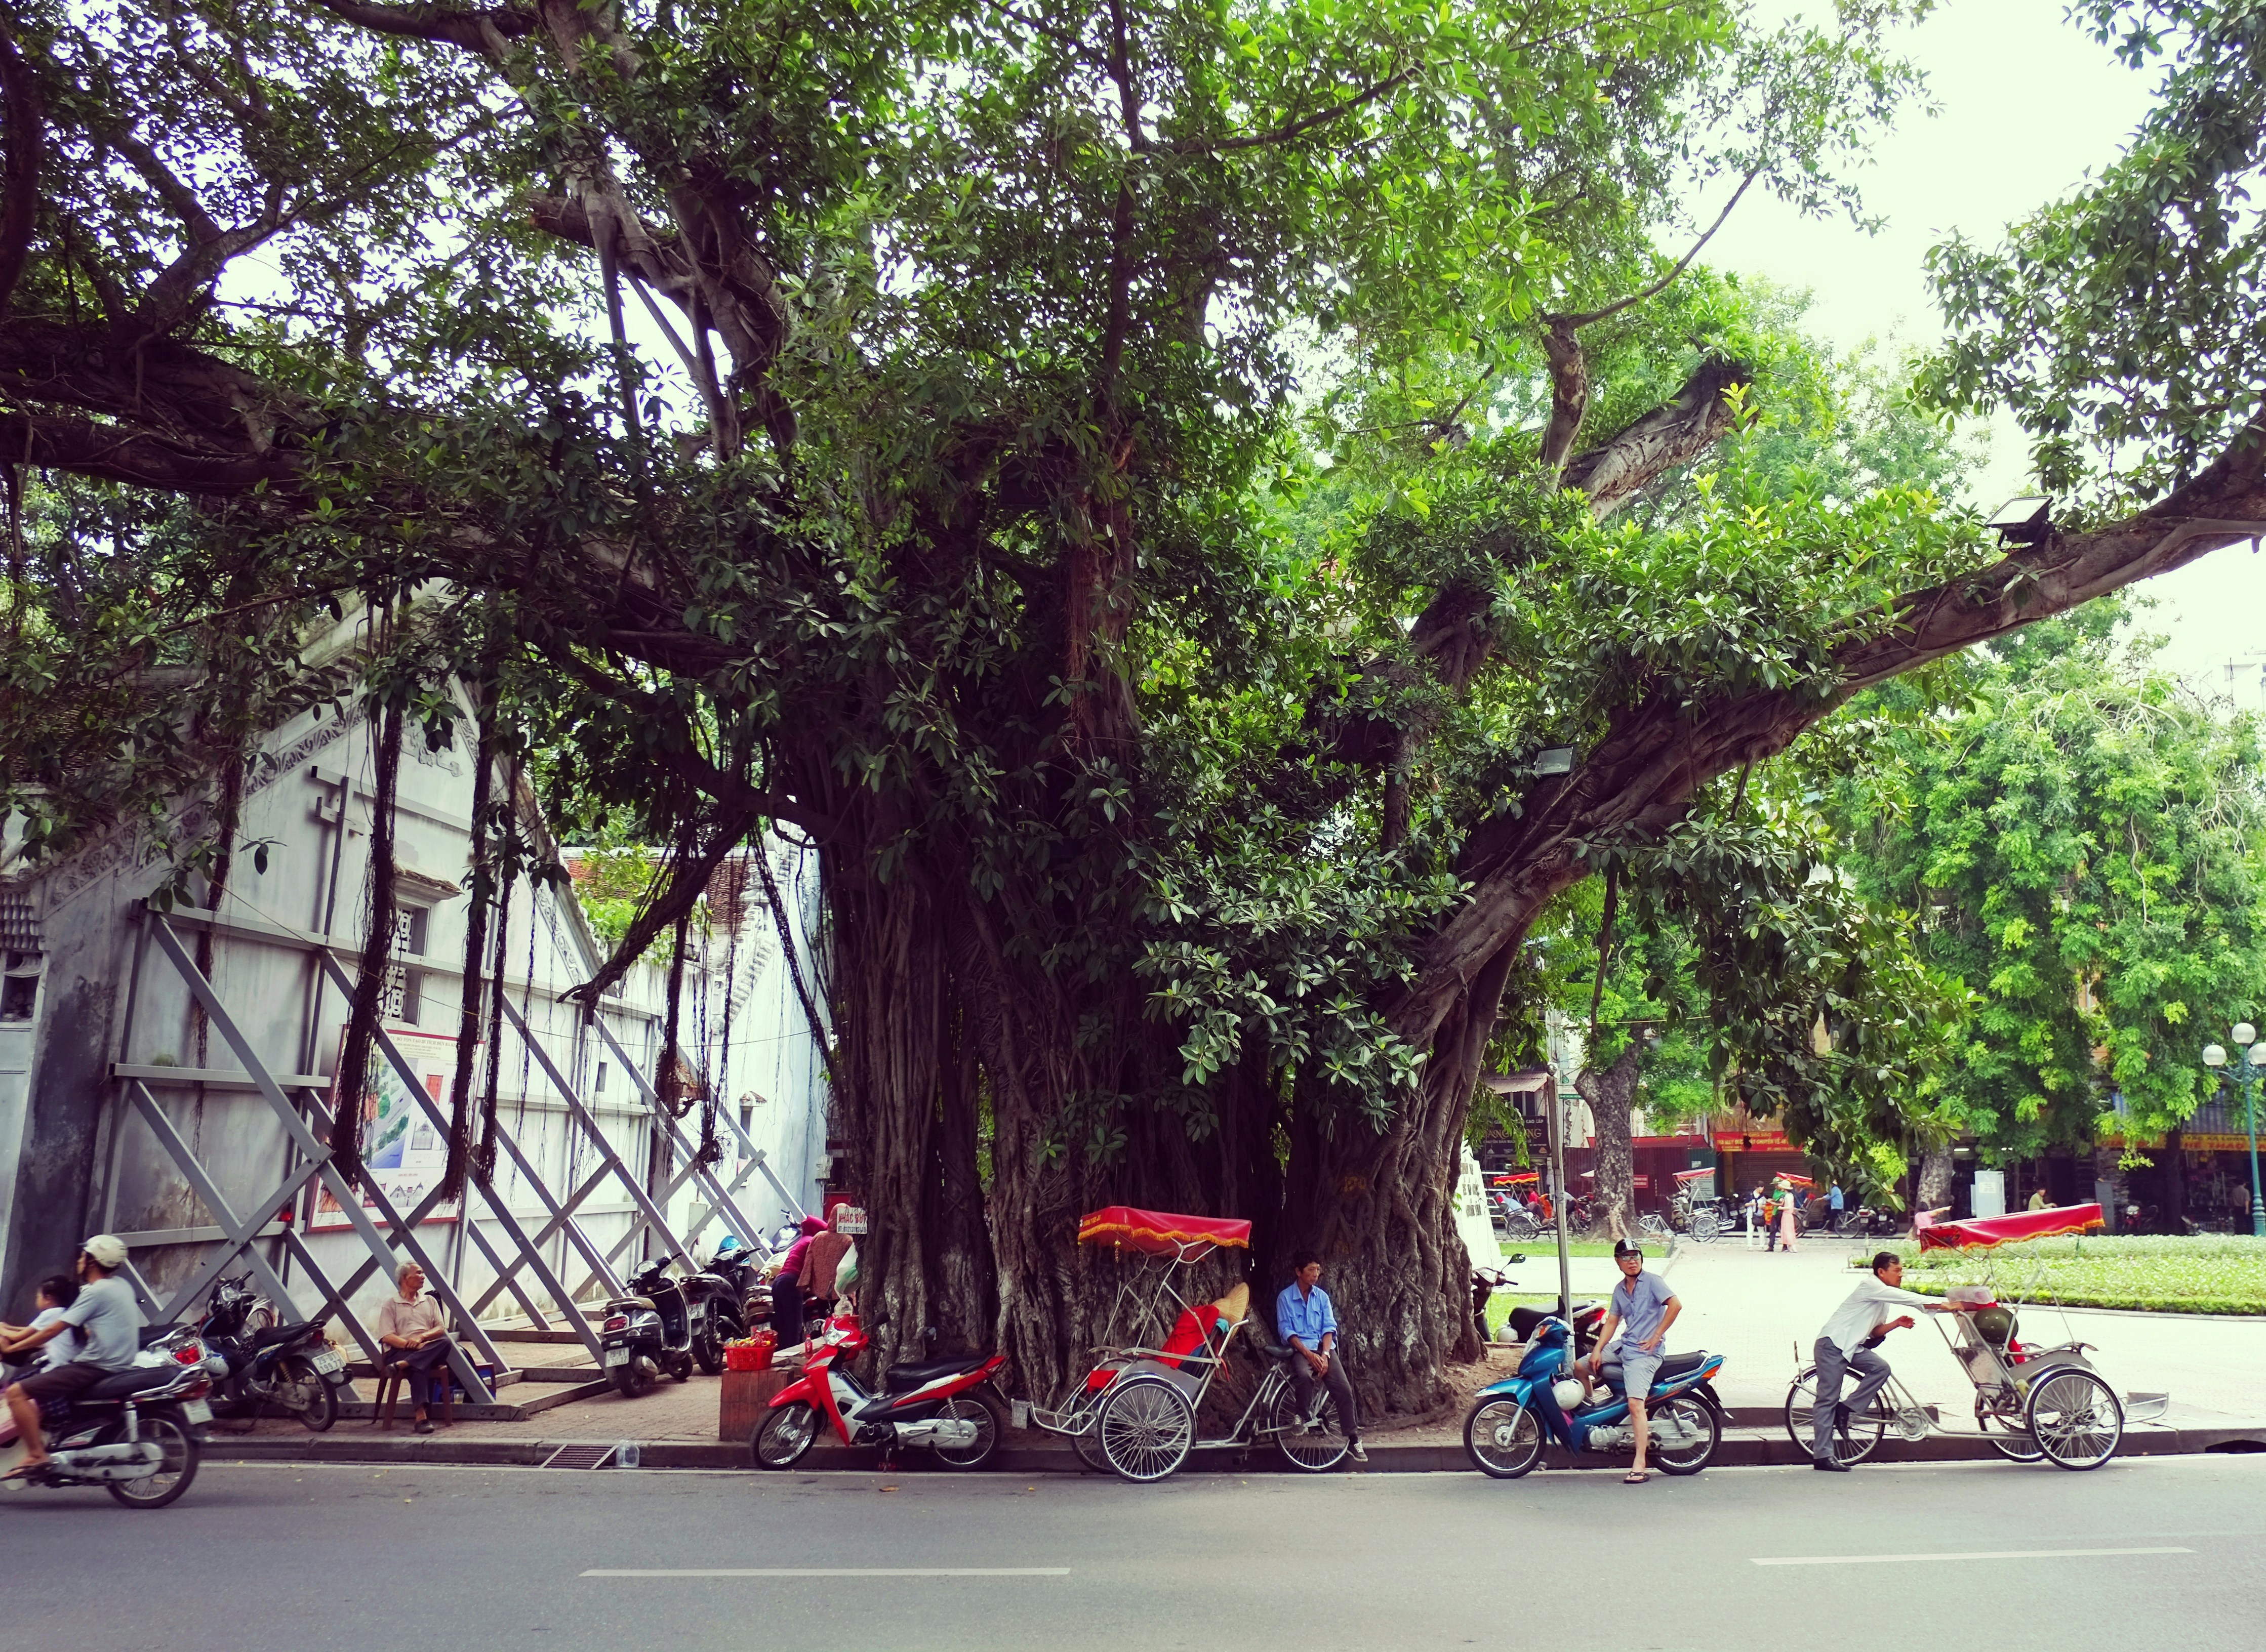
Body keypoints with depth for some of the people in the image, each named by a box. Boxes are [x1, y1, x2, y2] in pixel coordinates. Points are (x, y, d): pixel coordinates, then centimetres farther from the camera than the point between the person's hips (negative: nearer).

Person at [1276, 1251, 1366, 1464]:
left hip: (1324, 1349, 3)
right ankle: (1305, 1417, -12)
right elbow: (1287, 1331, -6)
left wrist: (1325, 1355, -12)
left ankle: (1353, 1440, -4)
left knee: (1344, 1390, -15)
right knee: (1304, 1375, -36)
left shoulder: (1322, 1297, 13)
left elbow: (1329, 1327, 5)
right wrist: (1309, 1355, -17)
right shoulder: (1285, 1298, 1)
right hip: (1300, 1350, -3)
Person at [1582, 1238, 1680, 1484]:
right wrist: (1597, 1350, 6)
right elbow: (1612, 1321, 17)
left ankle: (1640, 1467, -23)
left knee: (1635, 1403, -20)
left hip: (1645, 1352, -8)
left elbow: (1675, 1305, -18)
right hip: (1624, 1346, 8)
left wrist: (1656, 1337, -16)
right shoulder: (1620, 1289, 16)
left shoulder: (1652, 1281, -6)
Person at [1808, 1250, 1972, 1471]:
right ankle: (1822, 1456, -9)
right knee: (1828, 1399, -10)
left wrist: (1896, 1323, -1)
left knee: (1880, 1368, -14)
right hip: (1833, 1344, -9)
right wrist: (1946, 1306, -18)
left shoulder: (1884, 1297, 16)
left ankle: (1846, 1409, -4)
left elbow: (1875, 1332, 16)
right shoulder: (1871, 1287, -12)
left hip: (1852, 1346, 9)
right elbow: (1910, 1299, -19)